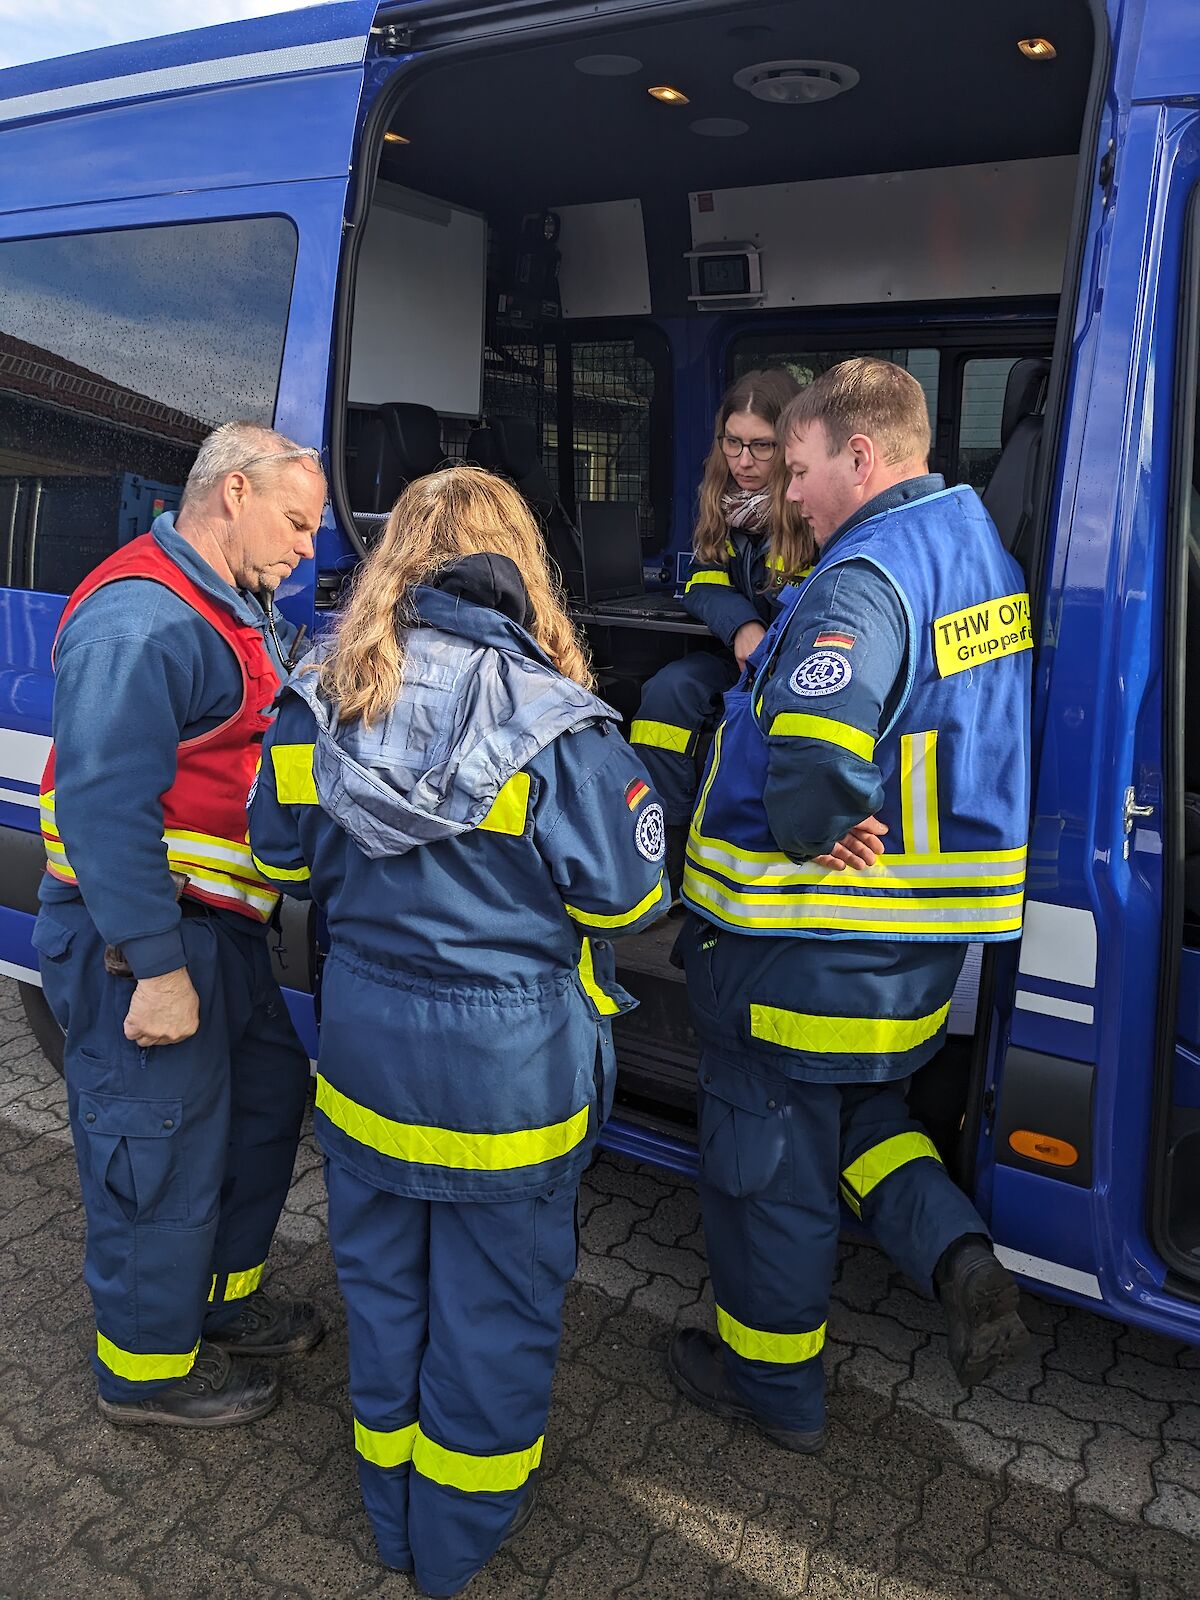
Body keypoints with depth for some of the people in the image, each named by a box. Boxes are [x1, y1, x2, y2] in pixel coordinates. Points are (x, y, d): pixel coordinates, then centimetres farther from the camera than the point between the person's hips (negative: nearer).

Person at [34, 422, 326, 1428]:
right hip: (142, 941, -10)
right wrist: (155, 967, -26)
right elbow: (104, 806, -27)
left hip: (221, 926, 11)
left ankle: (224, 1297, 43)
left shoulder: (234, 608, 13)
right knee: (170, 1153, 4)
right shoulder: (142, 618, -22)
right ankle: (148, 1367, 27)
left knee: (269, 1100, 21)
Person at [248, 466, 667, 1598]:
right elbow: (622, 899, -13)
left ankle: (391, 1507, 45)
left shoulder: (323, 700, -6)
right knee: (493, 1299, 17)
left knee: (383, 1275, 24)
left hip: (364, 1044, 5)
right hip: (507, 1065, -4)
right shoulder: (553, 727, -20)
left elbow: (284, 856, 6)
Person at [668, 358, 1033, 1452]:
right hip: (920, 947, 9)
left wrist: (807, 833, -20)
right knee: (862, 1114, 29)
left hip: (802, 948, -9)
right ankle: (962, 1260, 10)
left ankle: (772, 1380, 30)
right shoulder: (984, 553, 8)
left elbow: (813, 746, -39)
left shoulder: (863, 581, -23)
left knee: (769, 1157, 11)